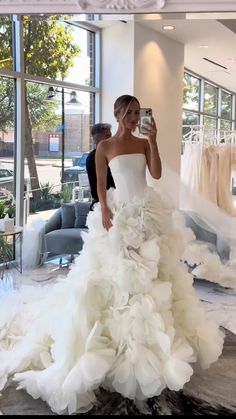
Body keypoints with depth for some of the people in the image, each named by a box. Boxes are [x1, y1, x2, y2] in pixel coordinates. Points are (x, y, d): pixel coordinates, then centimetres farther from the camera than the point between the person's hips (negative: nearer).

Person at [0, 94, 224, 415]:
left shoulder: (144, 143, 7)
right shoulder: (105, 146, -1)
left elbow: (157, 173, -4)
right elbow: (100, 184, -3)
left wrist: (153, 141, -11)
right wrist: (105, 211, -16)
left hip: (148, 210, 4)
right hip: (120, 211, -4)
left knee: (151, 270, 8)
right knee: (116, 272, 0)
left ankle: (152, 336, 22)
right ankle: (116, 336, 12)